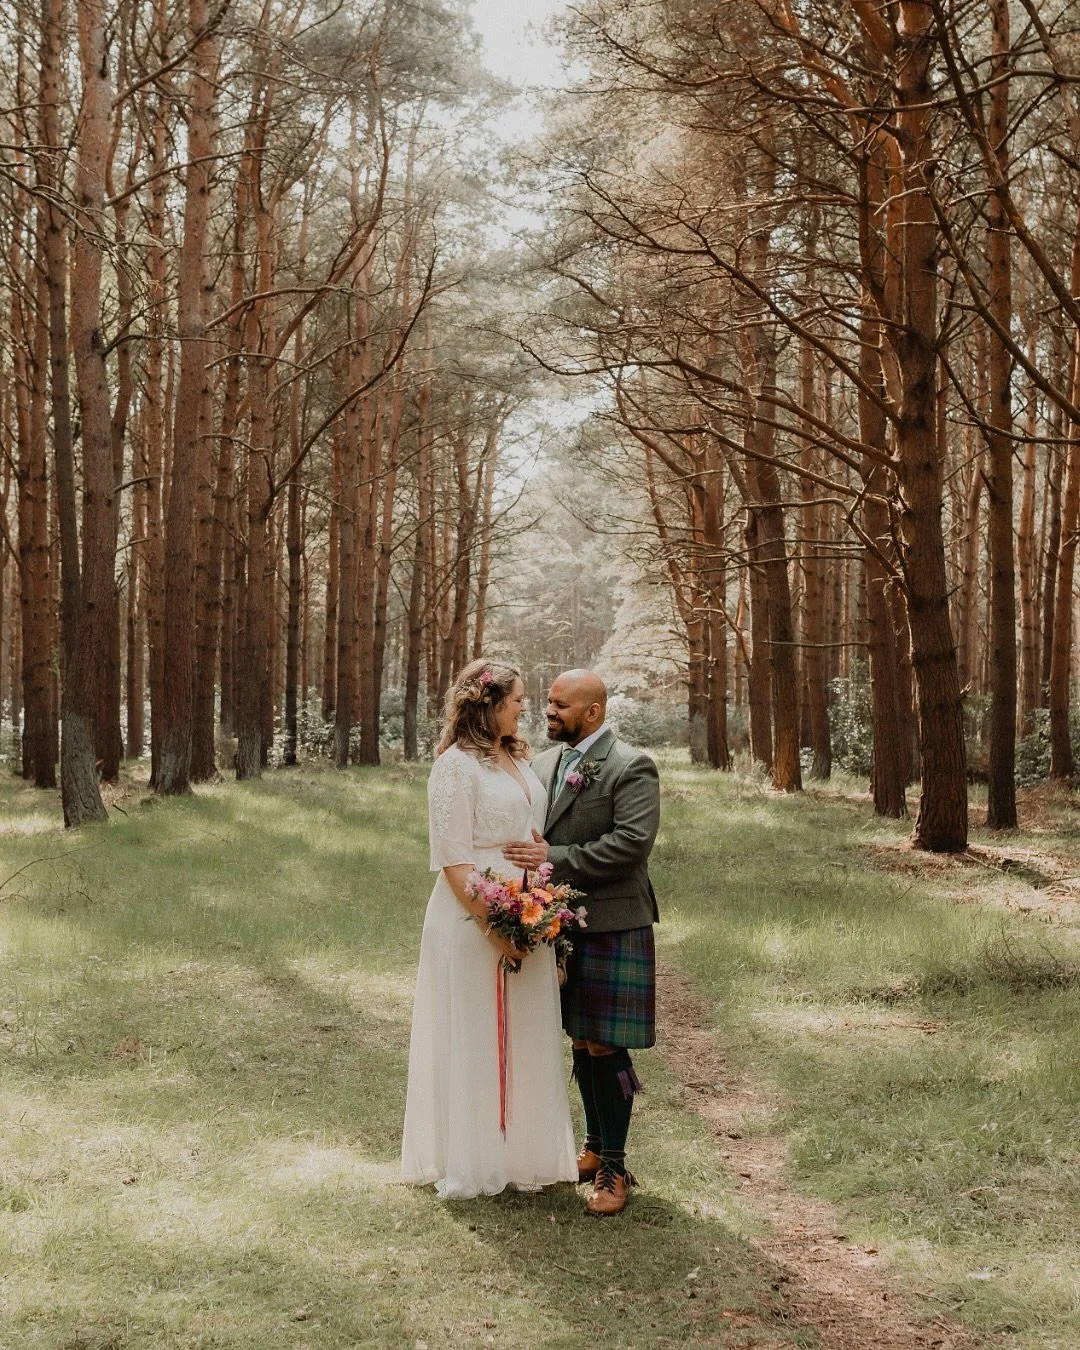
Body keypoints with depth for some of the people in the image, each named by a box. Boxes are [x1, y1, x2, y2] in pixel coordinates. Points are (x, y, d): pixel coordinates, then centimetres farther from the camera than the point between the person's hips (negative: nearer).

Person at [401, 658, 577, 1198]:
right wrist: (492, 924, -19)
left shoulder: (517, 759, 11)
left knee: (524, 1039, 13)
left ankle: (521, 1150, 25)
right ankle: (470, 1161, 17)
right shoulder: (456, 766, -12)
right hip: (475, 920, -7)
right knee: (475, 1041, 4)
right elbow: (453, 859, -15)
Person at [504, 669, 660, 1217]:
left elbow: (632, 842, -21)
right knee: (579, 1040, 16)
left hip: (610, 926, -7)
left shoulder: (632, 768, -11)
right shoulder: (542, 764, 11)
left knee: (604, 1045, -3)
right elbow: (528, 833, 19)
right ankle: (595, 1145, 31)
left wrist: (555, 859, -21)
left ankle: (614, 1165, 9)